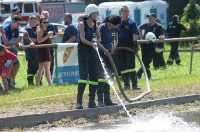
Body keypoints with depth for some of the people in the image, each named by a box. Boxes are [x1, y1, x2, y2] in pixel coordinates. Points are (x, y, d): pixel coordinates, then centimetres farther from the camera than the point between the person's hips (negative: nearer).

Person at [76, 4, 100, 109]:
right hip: (83, 52, -6)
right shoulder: (82, 24, -7)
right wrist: (91, 44, -32)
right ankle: (79, 101, -15)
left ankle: (92, 101, 10)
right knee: (83, 75, -14)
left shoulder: (95, 25, 10)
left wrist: (96, 40, -6)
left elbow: (99, 37, 17)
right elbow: (82, 38, -17)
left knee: (94, 76, 4)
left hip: (92, 52, 6)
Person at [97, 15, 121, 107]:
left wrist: (114, 46, -6)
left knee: (109, 75, 9)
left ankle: (107, 99, 15)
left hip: (109, 52, 7)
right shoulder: (102, 27, -15)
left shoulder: (115, 28, 4)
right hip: (102, 53, -7)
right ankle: (100, 100, -7)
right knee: (101, 75, -8)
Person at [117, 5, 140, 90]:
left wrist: (135, 44, -20)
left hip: (130, 47, -4)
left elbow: (134, 35, -8)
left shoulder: (132, 23, 2)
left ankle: (134, 84, -10)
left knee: (131, 66, -10)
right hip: (120, 48, 4)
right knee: (123, 67, 5)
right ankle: (126, 84, 11)